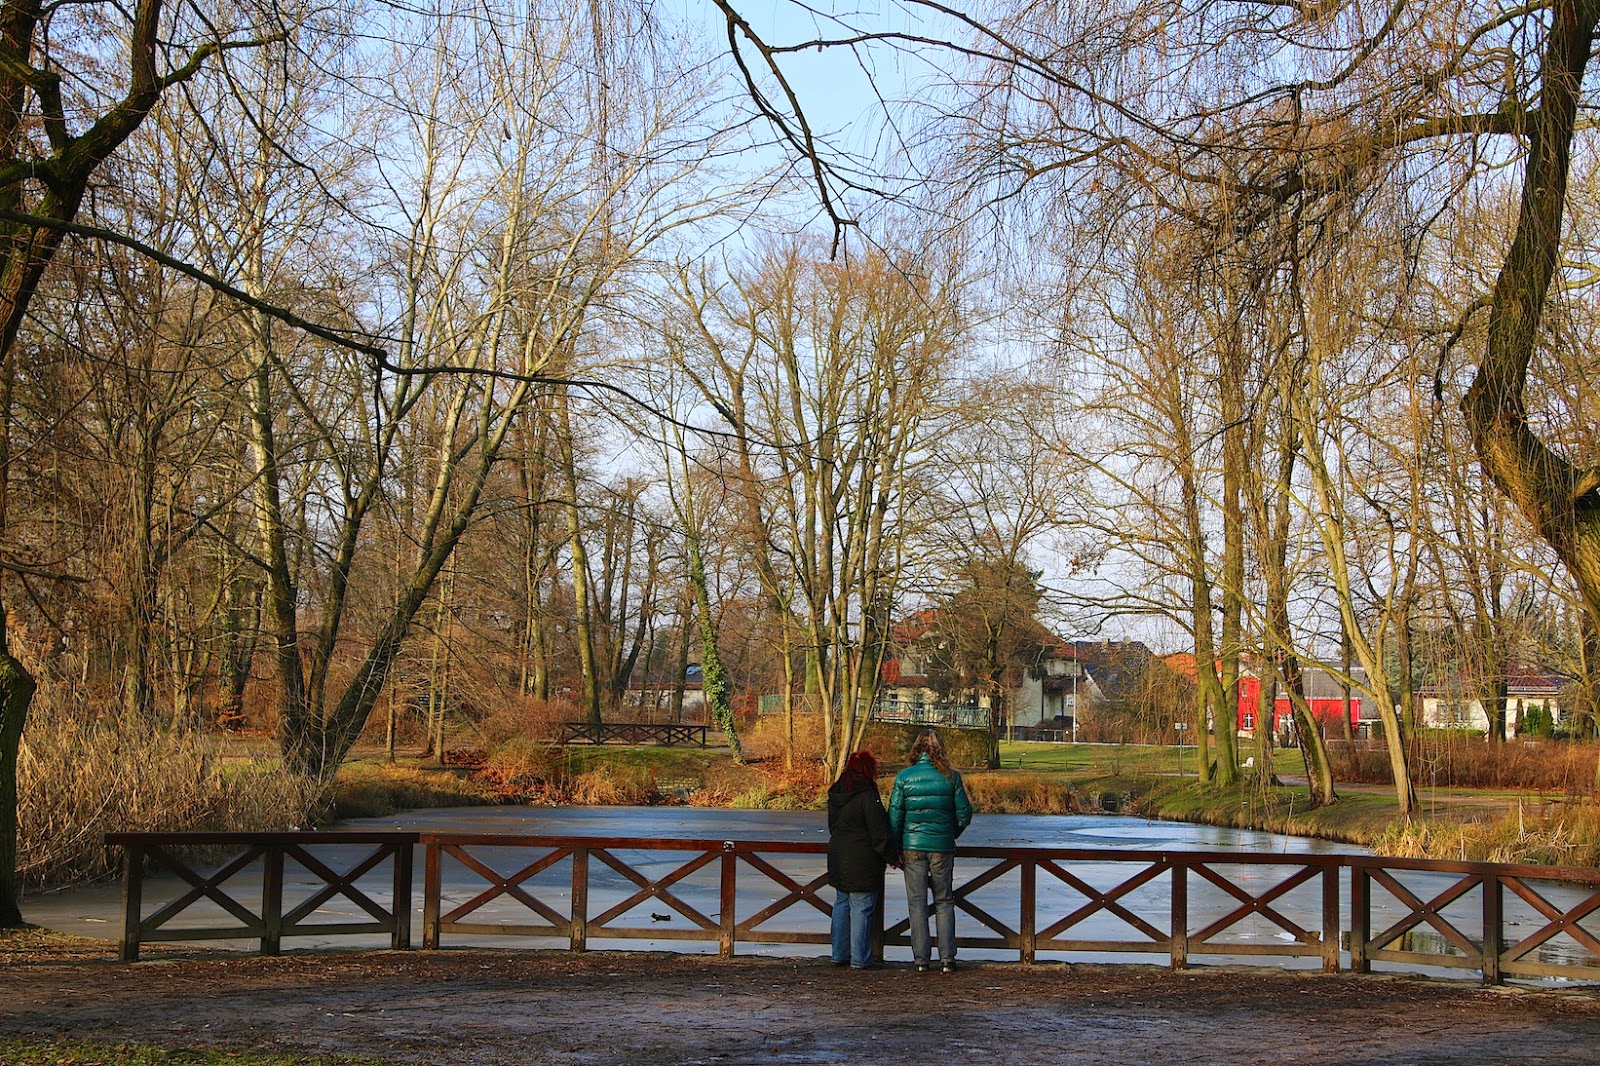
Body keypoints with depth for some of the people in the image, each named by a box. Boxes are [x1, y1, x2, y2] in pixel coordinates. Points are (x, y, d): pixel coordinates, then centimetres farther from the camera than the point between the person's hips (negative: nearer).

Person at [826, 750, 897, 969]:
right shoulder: (867, 796, -17)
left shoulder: (835, 794, 7)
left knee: (842, 905, 15)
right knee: (862, 909, -1)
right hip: (862, 864, -8)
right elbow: (879, 834, -16)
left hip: (837, 859, 8)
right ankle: (860, 958, 2)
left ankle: (840, 954, 19)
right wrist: (893, 856, -3)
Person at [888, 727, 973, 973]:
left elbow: (895, 816, -3)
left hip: (913, 847, 0)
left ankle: (921, 960, 7)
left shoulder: (904, 777, -4)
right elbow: (964, 813, 0)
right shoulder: (950, 777, -4)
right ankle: (947, 959, 6)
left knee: (917, 904, 7)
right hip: (942, 848, 0)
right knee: (944, 903, 11)